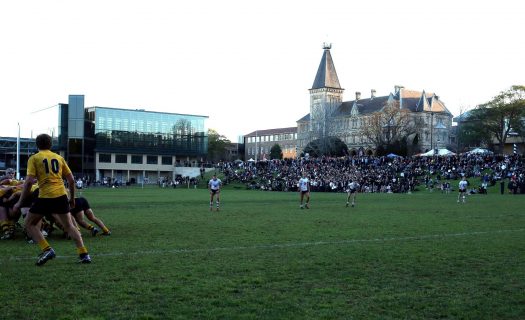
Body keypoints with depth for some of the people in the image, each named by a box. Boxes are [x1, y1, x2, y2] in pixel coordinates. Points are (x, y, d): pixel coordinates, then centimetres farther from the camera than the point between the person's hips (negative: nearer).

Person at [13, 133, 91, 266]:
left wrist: (20, 202, -1)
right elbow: (71, 179, 13)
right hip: (61, 196, 4)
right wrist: (72, 198, 23)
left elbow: (29, 181, -7)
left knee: (29, 224, 13)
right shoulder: (59, 158, 15)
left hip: (45, 197, -4)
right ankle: (84, 254, 7)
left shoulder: (34, 158, 3)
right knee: (69, 226, 16)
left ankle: (47, 249, -3)